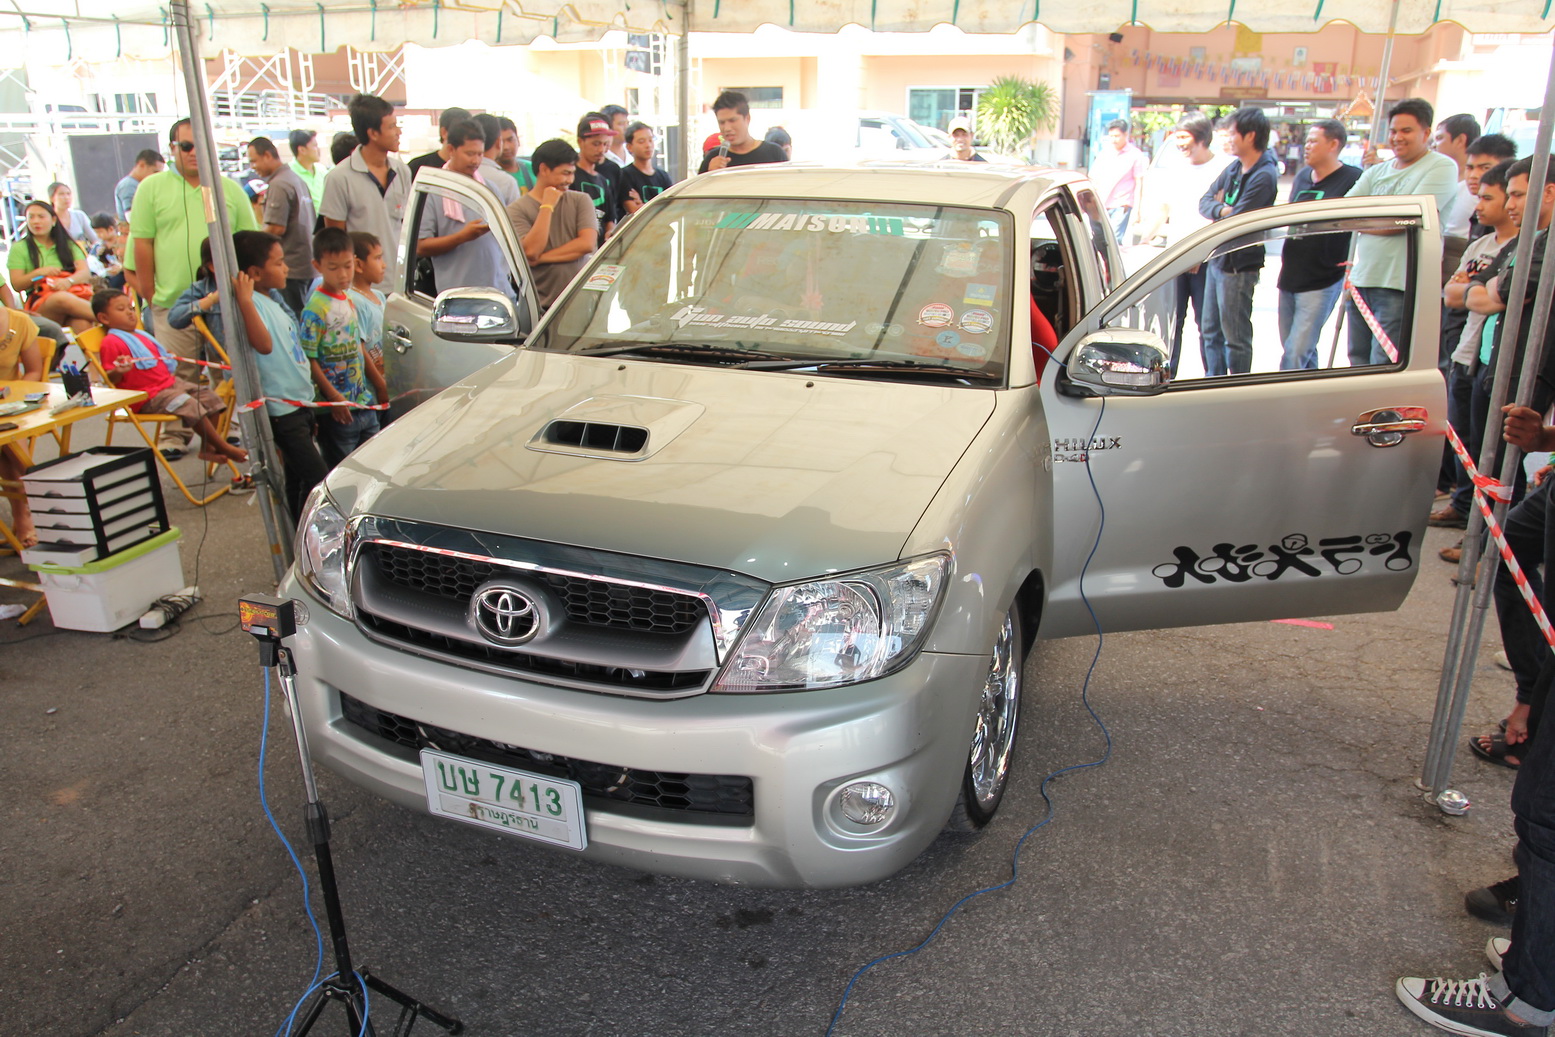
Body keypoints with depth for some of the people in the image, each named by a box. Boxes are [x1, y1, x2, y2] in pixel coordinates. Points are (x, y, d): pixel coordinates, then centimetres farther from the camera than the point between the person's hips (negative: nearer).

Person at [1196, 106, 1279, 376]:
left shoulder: (1264, 176, -17)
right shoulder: (1234, 167, 9)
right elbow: (1205, 201, 7)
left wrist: (1219, 213, -3)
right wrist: (1221, 210, -12)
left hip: (1238, 267, -9)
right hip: (1217, 261, 9)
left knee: (1235, 338, 0)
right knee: (1210, 332, 15)